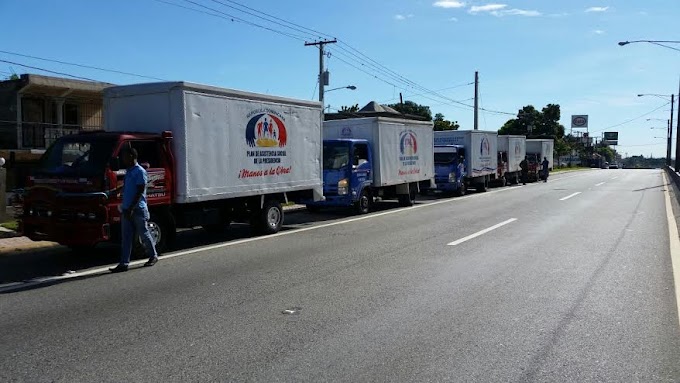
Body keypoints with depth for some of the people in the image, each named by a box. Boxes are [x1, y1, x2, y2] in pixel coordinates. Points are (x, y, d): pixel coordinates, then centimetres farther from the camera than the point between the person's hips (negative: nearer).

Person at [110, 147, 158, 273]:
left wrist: (131, 208, -21)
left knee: (144, 234, 4)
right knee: (126, 238, 4)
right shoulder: (128, 171, 15)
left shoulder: (140, 171, -11)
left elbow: (140, 191, -17)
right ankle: (124, 263, 4)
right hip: (126, 210, 8)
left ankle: (153, 256, 23)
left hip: (138, 209, -8)